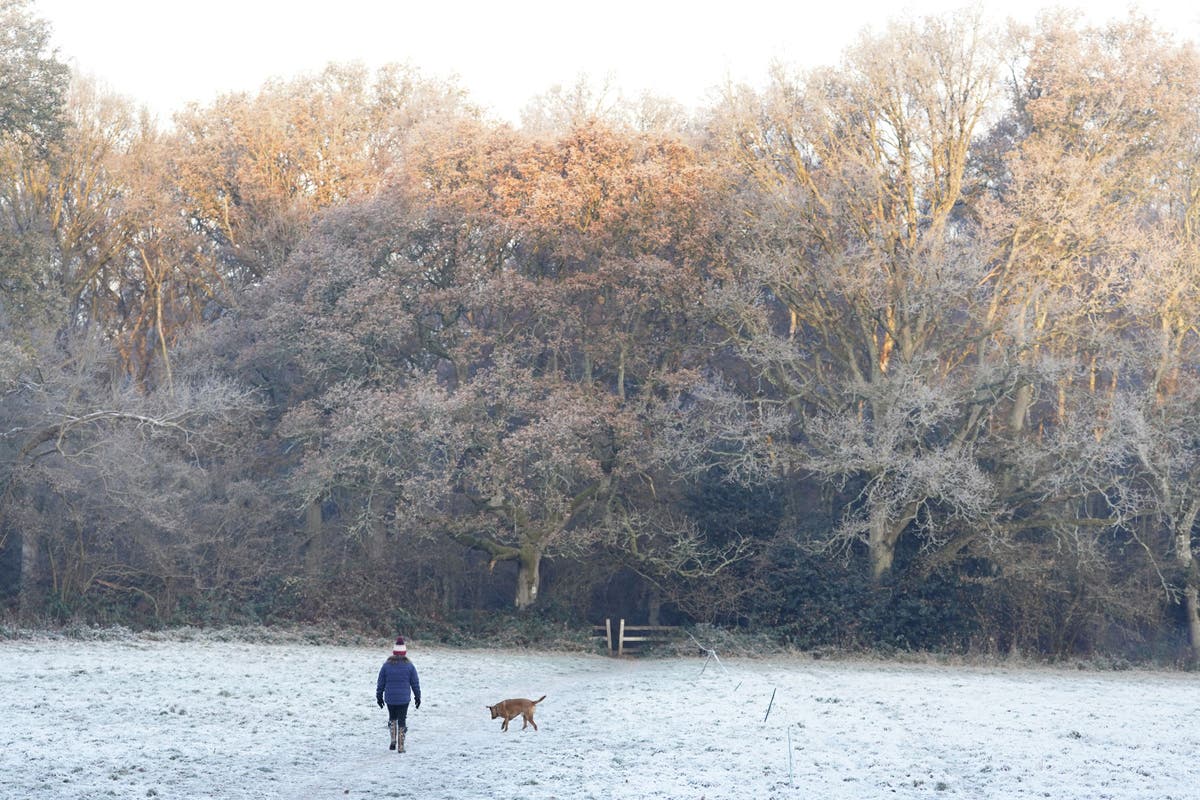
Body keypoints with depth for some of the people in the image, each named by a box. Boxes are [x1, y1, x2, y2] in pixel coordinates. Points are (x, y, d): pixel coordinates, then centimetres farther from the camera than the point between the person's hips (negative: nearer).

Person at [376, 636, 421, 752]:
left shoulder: (386, 665, -3)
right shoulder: (409, 666, -4)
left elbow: (380, 683, 3)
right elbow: (415, 683, 1)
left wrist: (379, 696, 14)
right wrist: (417, 697, 12)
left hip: (390, 699, 1)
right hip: (404, 699, -1)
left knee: (392, 718, 21)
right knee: (402, 721, 7)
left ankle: (393, 740, 5)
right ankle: (401, 746, 6)